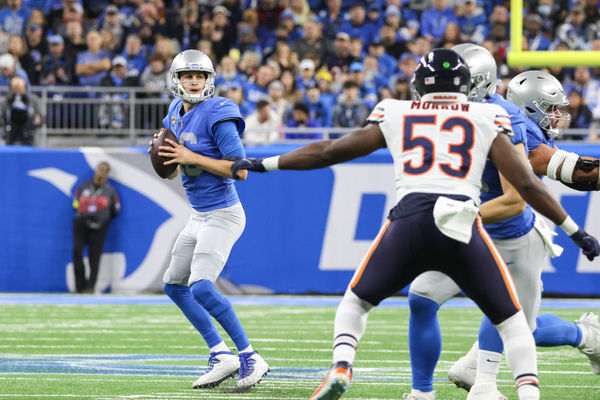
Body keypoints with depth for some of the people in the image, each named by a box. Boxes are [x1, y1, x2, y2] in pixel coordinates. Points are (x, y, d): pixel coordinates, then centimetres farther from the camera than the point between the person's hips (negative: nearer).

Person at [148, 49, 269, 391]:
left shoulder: (217, 116, -17)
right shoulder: (176, 115, 9)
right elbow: (171, 171, 19)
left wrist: (192, 157, -23)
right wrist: (161, 154, -4)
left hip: (222, 215, -10)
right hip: (199, 217, 10)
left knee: (202, 287, -21)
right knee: (174, 285, 15)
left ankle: (250, 358, -14)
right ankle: (222, 356, 18)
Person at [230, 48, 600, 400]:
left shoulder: (395, 115, 18)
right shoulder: (487, 119, 16)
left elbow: (328, 152, 23)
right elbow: (526, 183, 11)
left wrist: (264, 164, 34)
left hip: (410, 220, 1)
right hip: (464, 226, -1)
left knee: (357, 300, 24)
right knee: (511, 320, 15)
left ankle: (341, 368, 0)